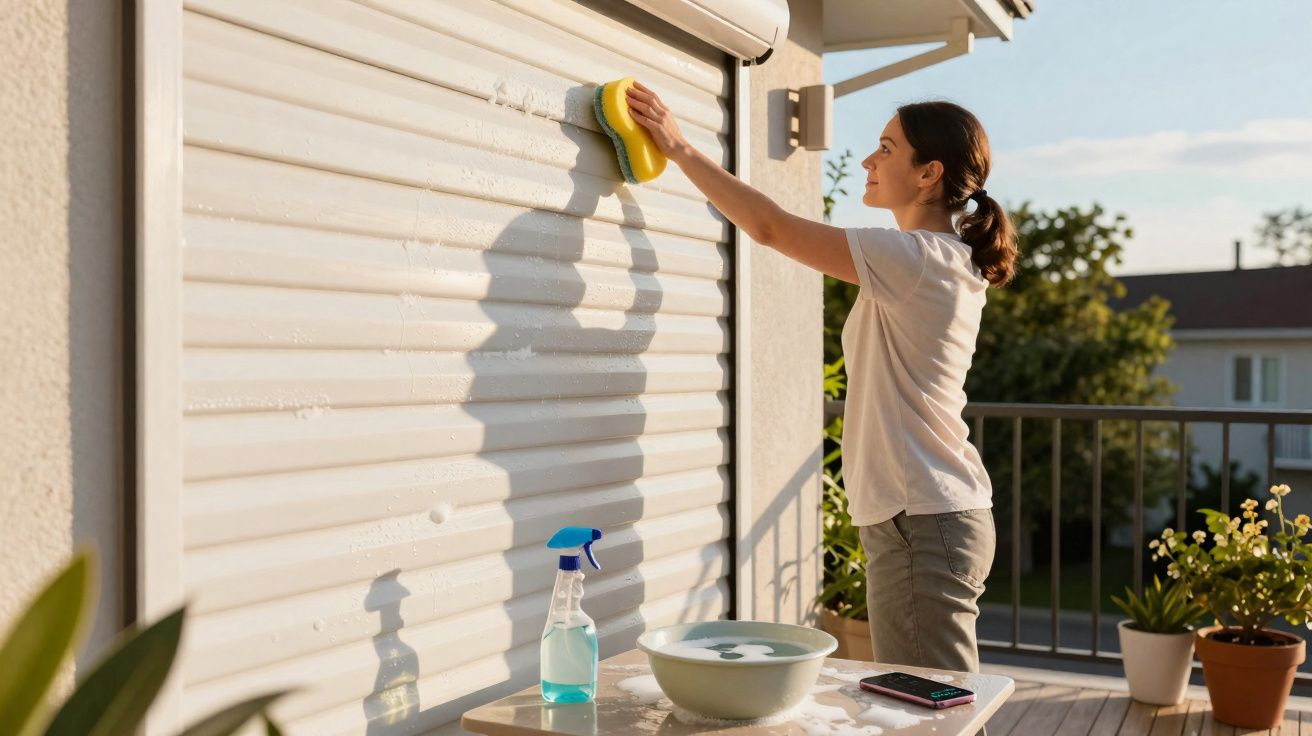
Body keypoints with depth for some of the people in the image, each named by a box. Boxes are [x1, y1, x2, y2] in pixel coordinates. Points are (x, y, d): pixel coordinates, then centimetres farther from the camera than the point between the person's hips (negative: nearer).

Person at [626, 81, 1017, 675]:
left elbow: (771, 227, -14)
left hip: (922, 525, -10)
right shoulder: (950, 263, 13)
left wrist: (679, 148, -5)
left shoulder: (918, 259, -17)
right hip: (945, 515, 10)